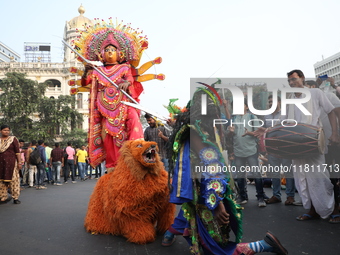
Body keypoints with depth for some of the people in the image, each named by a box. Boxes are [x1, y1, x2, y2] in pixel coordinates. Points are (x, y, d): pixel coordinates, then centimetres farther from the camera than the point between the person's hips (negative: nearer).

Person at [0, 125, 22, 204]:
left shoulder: (13, 139, 0)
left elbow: (17, 152, -3)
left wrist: (19, 162, -9)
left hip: (11, 162, -3)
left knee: (13, 179, -2)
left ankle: (15, 198, 4)